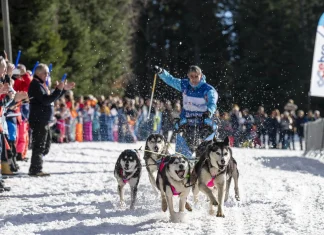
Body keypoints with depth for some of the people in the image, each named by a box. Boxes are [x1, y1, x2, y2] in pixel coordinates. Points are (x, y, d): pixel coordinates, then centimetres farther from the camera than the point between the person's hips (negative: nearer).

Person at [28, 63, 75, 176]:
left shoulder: (41, 84, 19)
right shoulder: (36, 84, -13)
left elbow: (51, 98, 28)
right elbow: (46, 100, -24)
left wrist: (64, 89, 19)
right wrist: (58, 89, -27)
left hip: (44, 121, 11)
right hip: (39, 120, -11)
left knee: (45, 145, 16)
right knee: (39, 145, -9)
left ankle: (35, 168, 21)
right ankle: (35, 169, -6)